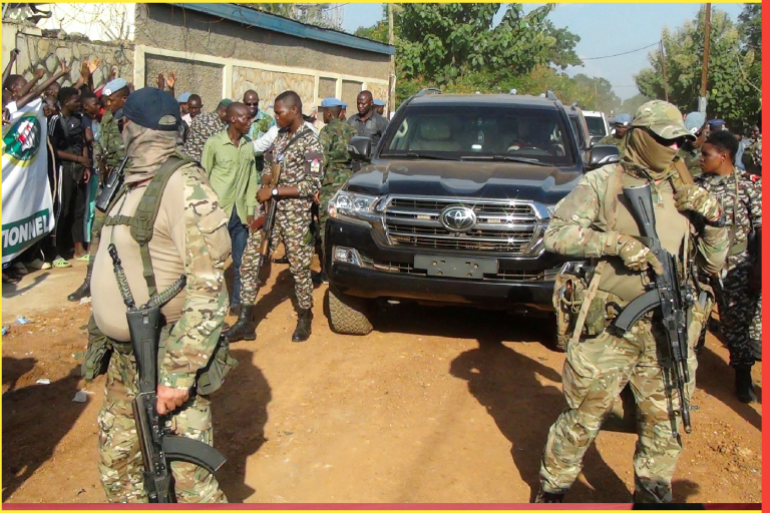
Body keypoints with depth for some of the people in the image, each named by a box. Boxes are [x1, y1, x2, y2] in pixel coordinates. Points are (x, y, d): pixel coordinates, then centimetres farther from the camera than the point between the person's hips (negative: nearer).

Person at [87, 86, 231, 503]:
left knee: (188, 476, -5)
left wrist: (177, 373, -25)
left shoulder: (184, 186, -17)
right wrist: (96, 340, 21)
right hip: (124, 359, 9)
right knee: (115, 463, 18)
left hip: (166, 361, -9)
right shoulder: (134, 183, 12)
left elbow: (208, 288, -23)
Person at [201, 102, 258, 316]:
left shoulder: (248, 144, 5)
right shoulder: (214, 143, -8)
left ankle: (237, 303, 23)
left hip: (240, 212, 4)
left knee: (241, 263, 10)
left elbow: (252, 178, 8)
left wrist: (251, 209, 5)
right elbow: (204, 178, -3)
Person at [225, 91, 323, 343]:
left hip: (294, 212, -7)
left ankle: (305, 318, 24)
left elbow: (313, 185, -16)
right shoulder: (280, 136, 11)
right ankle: (246, 321, 8)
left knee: (299, 266, 4)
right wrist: (264, 191, 4)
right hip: (269, 208, 7)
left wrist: (274, 192, -17)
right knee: (249, 261, 2)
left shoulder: (310, 142, -10)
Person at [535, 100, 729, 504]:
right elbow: (555, 234, -11)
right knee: (584, 417, 6)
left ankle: (652, 496, 35)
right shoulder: (603, 183, -3)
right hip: (612, 326, -4)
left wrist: (713, 220, -3)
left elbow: (711, 265, 14)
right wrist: (617, 243, -19)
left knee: (666, 425, 13)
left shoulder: (684, 192, 10)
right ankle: (552, 492, 26)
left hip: (670, 331, 5)